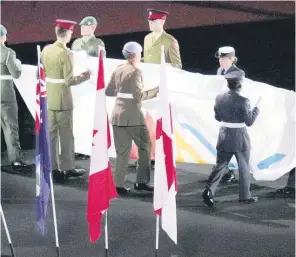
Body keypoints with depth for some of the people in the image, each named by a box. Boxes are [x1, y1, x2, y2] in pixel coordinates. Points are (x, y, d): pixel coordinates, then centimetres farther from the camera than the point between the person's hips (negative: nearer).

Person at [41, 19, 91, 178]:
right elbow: (69, 81, -19)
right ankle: (67, 168, 10)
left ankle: (52, 166, 17)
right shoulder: (66, 54, -17)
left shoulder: (46, 49, 3)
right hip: (63, 99, -6)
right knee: (66, 135, 4)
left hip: (48, 98, 7)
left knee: (51, 133, 12)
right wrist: (85, 76, -6)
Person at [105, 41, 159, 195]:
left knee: (122, 152, 8)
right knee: (145, 147, 11)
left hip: (117, 116, 6)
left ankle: (118, 185, 3)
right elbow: (139, 96, -15)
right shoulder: (135, 72, -10)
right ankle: (141, 182, 13)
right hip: (133, 116, -6)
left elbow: (108, 92, 13)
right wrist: (155, 91, -6)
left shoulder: (118, 70, 9)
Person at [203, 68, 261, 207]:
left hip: (224, 137, 4)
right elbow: (249, 121, -12)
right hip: (240, 139, -4)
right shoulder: (242, 101, -19)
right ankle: (245, 196, 22)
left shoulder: (219, 98, -3)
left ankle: (209, 190, -6)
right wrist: (257, 106, -2)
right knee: (244, 168, 12)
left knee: (220, 165, 10)